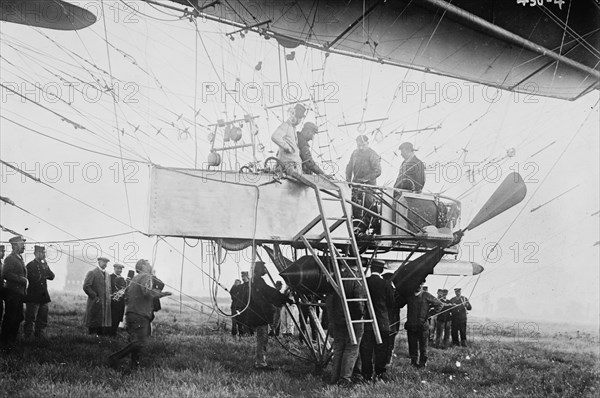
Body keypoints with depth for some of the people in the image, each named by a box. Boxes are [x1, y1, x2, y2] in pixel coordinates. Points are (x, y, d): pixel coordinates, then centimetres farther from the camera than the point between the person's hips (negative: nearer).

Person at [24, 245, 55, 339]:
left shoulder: (44, 265, 16)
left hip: (43, 296, 7)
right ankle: (28, 338, 2)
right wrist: (44, 275, -8)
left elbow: (52, 277, 7)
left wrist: (46, 268, -7)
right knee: (30, 320, -2)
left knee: (42, 320, 10)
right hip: (33, 297, -7)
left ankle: (39, 337, 19)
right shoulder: (30, 265, -6)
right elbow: (33, 278, -19)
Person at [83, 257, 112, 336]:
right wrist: (95, 297, -14)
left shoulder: (107, 275, 20)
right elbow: (86, 287, -12)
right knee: (93, 326, -4)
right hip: (95, 304, -6)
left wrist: (109, 299, 12)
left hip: (106, 305, 6)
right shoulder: (92, 273, -3)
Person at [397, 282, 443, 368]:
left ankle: (422, 363, 13)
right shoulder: (408, 295, 7)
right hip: (411, 326, 2)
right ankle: (414, 362, 16)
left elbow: (439, 304, 4)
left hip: (423, 326, -2)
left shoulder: (426, 296, 0)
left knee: (423, 347, 4)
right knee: (412, 347, 5)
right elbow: (399, 304, 7)